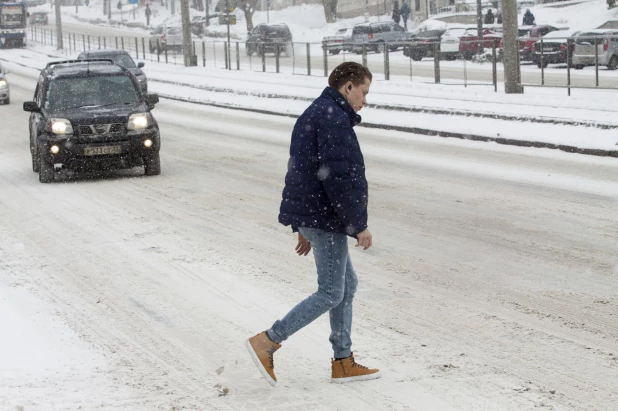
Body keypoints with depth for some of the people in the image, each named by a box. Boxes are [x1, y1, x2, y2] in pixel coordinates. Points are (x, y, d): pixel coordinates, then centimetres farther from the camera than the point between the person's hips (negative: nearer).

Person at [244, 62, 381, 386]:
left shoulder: (315, 115, 17)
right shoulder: (333, 118, -16)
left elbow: (303, 173, 21)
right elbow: (337, 177, -24)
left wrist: (303, 227, 23)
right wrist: (358, 225, -19)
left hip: (311, 215, 11)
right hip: (325, 217, -11)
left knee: (347, 285, 15)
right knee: (331, 293, -5)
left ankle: (343, 363, 19)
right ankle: (267, 342, -5)